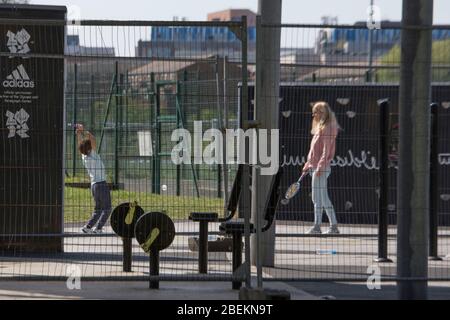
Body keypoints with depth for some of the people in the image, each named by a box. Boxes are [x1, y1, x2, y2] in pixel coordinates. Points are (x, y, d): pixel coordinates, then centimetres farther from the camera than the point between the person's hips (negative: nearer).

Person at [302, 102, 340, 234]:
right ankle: (333, 226, 14)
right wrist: (308, 165, 21)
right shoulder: (320, 128, 17)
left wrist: (320, 166, -23)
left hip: (321, 168, -10)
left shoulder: (327, 128, -11)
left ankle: (317, 226, -5)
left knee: (318, 198, -7)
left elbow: (326, 150, -18)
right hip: (315, 167, 10)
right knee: (323, 198, 11)